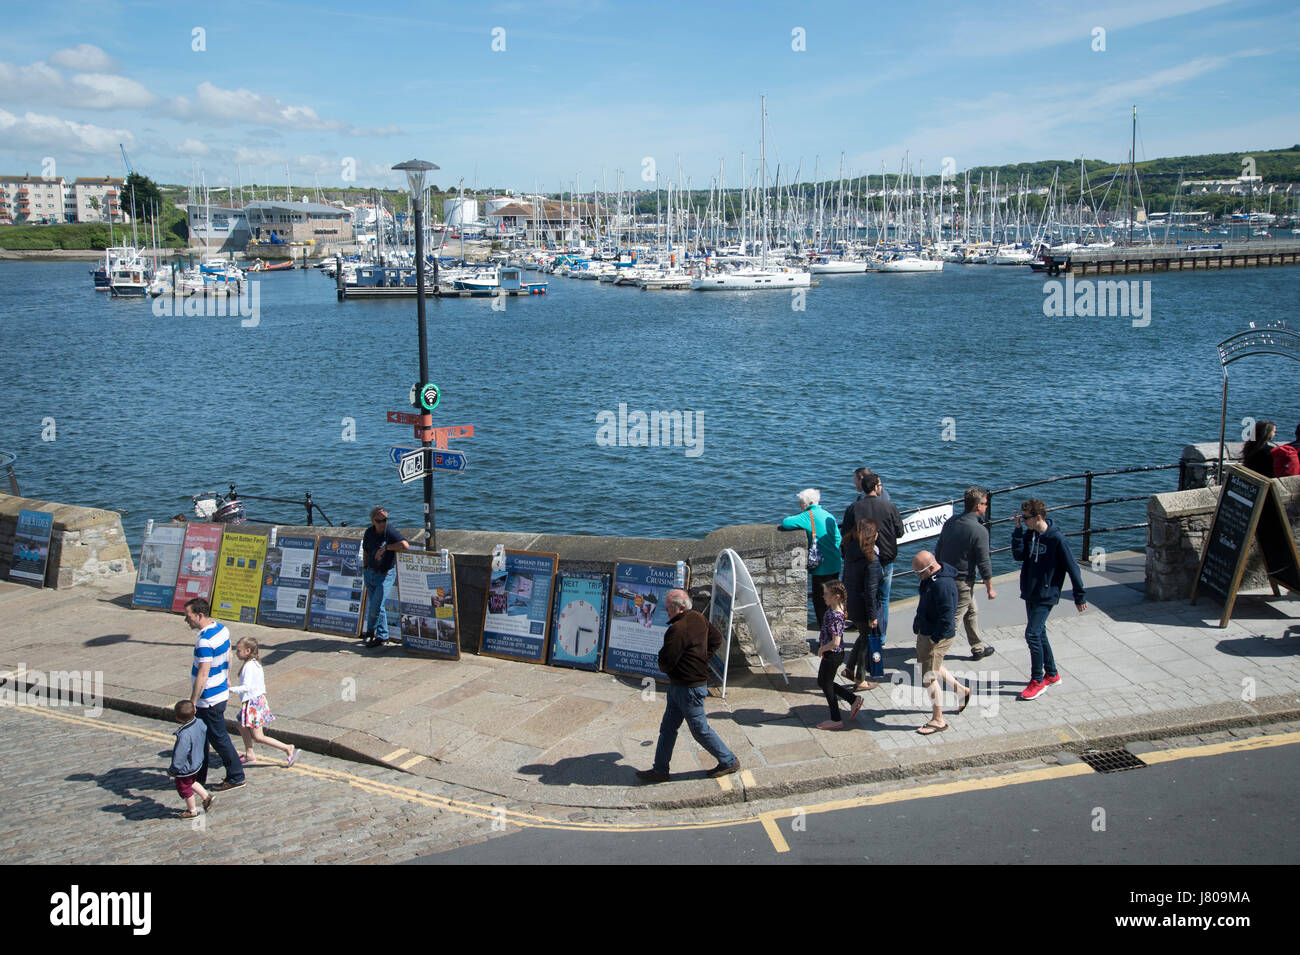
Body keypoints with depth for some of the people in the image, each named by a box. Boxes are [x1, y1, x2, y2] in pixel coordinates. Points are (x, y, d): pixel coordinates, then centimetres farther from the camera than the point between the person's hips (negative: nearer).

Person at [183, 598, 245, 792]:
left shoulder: (205, 641, -27)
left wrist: (192, 702, -22)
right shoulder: (221, 628, 2)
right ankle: (199, 776, 32)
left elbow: (203, 675, -28)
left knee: (219, 738, 4)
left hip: (209, 700, -10)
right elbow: (227, 659, 15)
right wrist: (226, 680, 27)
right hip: (220, 693, 10)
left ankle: (236, 777, 15)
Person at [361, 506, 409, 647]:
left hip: (385, 575, -6)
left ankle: (370, 632, 15)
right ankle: (382, 636, 23)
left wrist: (385, 548, -30)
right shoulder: (369, 532, 2)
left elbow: (405, 546, -34)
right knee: (376, 606, 12)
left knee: (375, 607, -7)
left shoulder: (390, 532, -17)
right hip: (370, 573, 6)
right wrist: (366, 568, 14)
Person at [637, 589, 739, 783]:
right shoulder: (699, 618, 4)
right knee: (667, 728, 14)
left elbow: (666, 663, -24)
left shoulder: (678, 629, -26)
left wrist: (661, 657, 0)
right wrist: (702, 659, 15)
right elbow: (717, 639, 18)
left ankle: (729, 761, 20)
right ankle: (660, 770, 21)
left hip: (689, 688, -10)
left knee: (700, 730, 5)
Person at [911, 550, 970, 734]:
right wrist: (918, 622, 18)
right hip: (926, 632, 11)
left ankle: (938, 721, 11)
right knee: (925, 665, 27)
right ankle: (962, 690, 42)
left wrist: (934, 640, -23)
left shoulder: (943, 585, -29)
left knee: (929, 677, -2)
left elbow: (947, 617, -28)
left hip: (937, 636, -11)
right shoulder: (930, 577, 3)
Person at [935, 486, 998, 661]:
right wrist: (990, 588, -4)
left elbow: (938, 550, 11)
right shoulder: (979, 531, -18)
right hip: (963, 581, -8)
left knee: (972, 612, 24)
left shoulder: (950, 523, 3)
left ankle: (978, 648, 38)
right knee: (953, 619, -2)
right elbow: (983, 563, -15)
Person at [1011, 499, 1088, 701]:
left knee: (1032, 634, -12)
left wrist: (1080, 596, -7)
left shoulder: (1056, 539, -17)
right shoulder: (1029, 534, 3)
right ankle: (1052, 674, 30)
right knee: (1039, 634, 15)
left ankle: (1037, 681, 0)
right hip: (1029, 593, 7)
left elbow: (1072, 568, -12)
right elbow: (1018, 555, -7)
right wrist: (1018, 530, -13)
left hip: (1046, 596, -7)